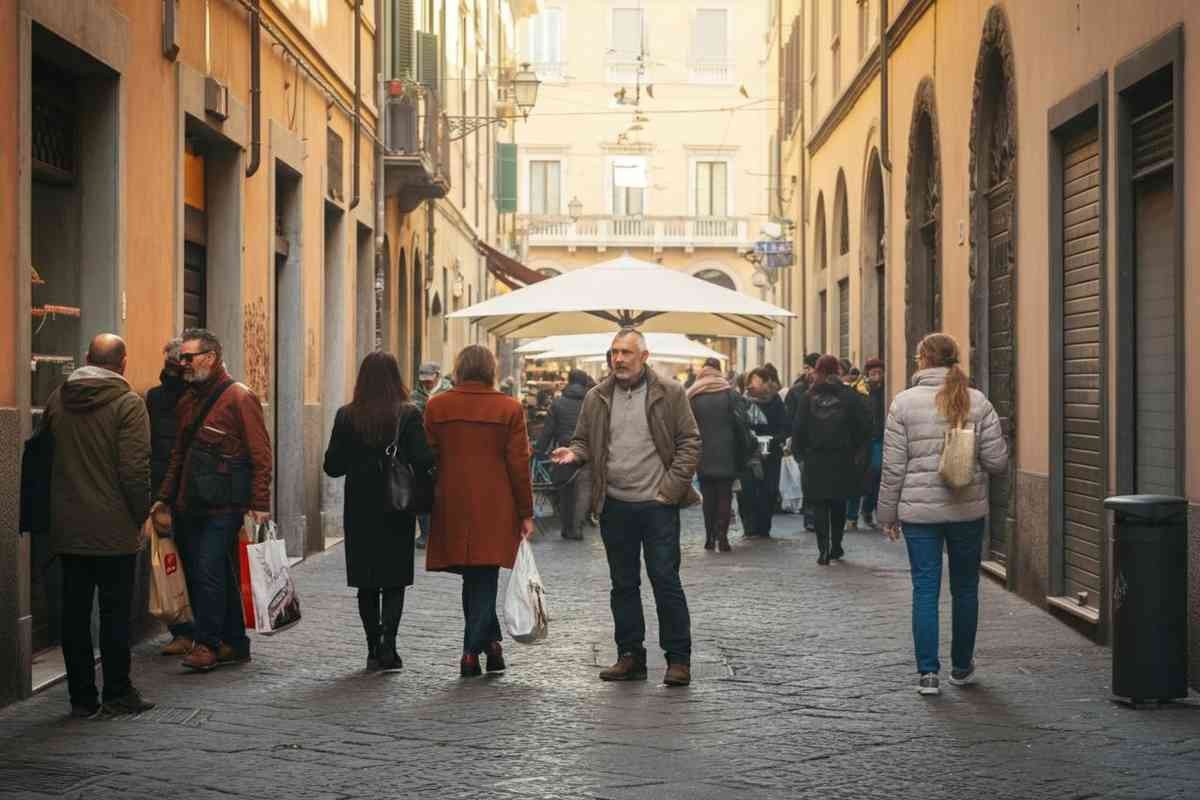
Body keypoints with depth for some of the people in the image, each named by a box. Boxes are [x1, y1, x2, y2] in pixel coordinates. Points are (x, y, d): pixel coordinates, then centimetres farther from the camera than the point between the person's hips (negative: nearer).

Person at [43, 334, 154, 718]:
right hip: (114, 528, -4)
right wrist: (140, 514, -3)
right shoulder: (127, 403, -11)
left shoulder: (58, 398, 5)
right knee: (115, 612, 4)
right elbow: (135, 468, -15)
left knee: (75, 612, 8)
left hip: (66, 527, 5)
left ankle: (81, 697, 13)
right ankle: (117, 693, 9)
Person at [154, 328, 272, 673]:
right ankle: (235, 644, 17)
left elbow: (260, 455, -10)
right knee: (196, 575, 9)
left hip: (222, 506, -8)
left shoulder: (239, 397, -7)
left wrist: (260, 503, -15)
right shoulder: (188, 401, 18)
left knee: (209, 573, -11)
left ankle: (208, 644, -2)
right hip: (189, 506, 8)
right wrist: (165, 498, 21)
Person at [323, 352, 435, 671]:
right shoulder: (408, 414, -9)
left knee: (367, 583, 11)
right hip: (397, 510, -2)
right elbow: (423, 461, -16)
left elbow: (332, 466, -2)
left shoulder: (347, 416, -3)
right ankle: (387, 643, -9)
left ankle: (374, 648, 11)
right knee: (395, 580, 5)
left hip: (360, 510, 2)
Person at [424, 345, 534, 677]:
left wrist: (427, 503, 14)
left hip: (451, 509, 2)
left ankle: (490, 642, 12)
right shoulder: (509, 408, -2)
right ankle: (472, 651, 1)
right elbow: (519, 464, -2)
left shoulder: (436, 406, 3)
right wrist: (525, 512, 4)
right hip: (494, 510, -2)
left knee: (474, 579, 13)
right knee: (483, 580, 4)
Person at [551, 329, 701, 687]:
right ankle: (630, 656, 18)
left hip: (658, 503, -4)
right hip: (615, 506, 4)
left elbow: (690, 441, -1)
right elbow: (584, 440, 16)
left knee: (665, 580, -3)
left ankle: (679, 659, 4)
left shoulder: (670, 393, 0)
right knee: (623, 583, 9)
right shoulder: (597, 398, 9)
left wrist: (671, 487, -9)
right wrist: (574, 453, -7)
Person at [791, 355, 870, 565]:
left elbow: (798, 429, -4)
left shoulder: (808, 397, -3)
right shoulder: (849, 396, -4)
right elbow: (864, 427, -4)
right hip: (842, 460, 1)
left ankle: (824, 551, -5)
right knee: (839, 505, 15)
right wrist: (853, 449, 9)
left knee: (819, 506, 3)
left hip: (815, 461, -1)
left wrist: (802, 451, 8)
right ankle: (836, 547, 20)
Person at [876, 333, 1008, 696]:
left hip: (919, 511, -2)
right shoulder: (978, 402, -2)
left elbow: (893, 467, -5)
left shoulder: (904, 403, -6)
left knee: (925, 589, 3)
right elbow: (997, 461, -4)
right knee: (965, 588, 14)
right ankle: (962, 667, 24)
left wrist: (888, 513, 4)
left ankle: (927, 671, -1)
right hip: (968, 511, 2)